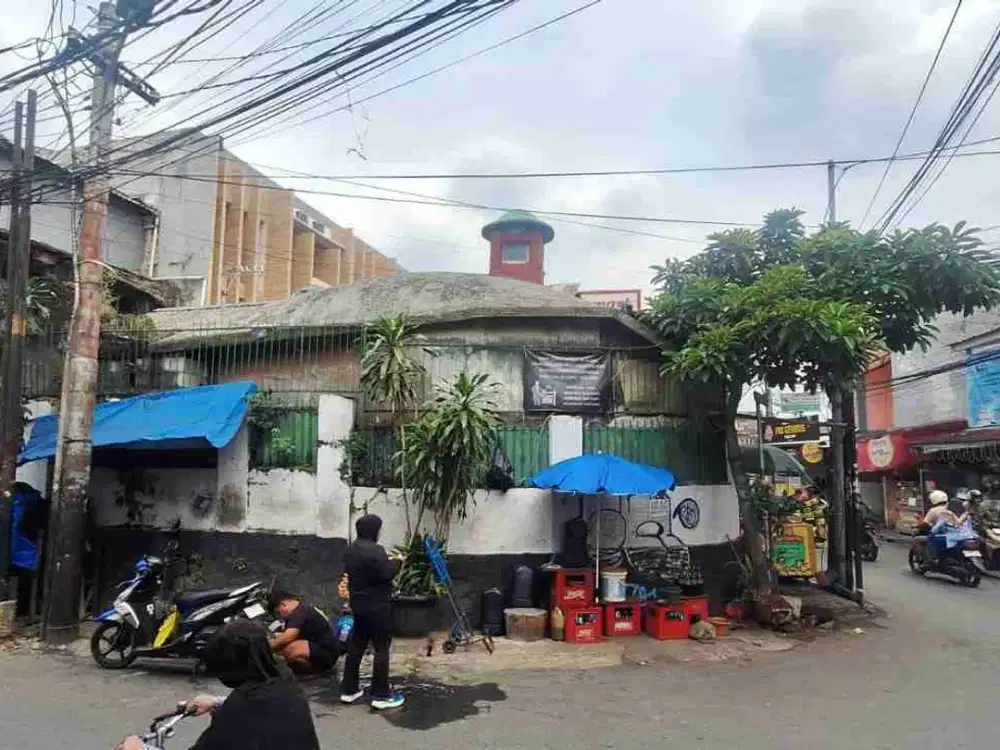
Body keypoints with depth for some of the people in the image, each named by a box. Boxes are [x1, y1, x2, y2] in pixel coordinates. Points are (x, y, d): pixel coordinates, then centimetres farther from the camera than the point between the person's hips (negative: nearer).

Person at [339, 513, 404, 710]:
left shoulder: (350, 549, 10)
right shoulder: (374, 550, -20)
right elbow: (387, 574, -23)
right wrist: (395, 561, -3)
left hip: (358, 604, 9)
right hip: (377, 606, -9)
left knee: (356, 646, 14)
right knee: (381, 648, -3)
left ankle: (349, 690, 21)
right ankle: (381, 695, 0)